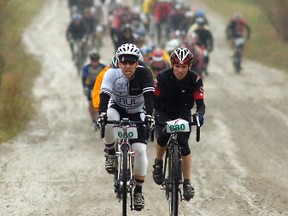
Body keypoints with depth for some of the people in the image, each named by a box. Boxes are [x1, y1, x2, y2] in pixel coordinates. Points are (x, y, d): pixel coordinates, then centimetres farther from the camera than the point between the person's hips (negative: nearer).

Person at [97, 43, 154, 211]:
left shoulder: (144, 74, -23)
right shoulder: (112, 73, -22)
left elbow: (149, 96, -33)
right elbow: (104, 95, -34)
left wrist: (149, 115, -50)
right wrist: (102, 113, -52)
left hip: (137, 113, 0)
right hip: (117, 108, 0)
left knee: (140, 150, -15)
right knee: (109, 121, -38)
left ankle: (138, 191, 0)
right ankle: (111, 154, -11)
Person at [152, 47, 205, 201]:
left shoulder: (194, 79, -19)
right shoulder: (163, 77, -20)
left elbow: (200, 102, -21)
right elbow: (153, 99, -17)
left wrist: (199, 115, -43)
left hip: (183, 113, 1)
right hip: (163, 113, -1)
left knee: (184, 145, -17)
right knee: (163, 136, -29)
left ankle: (187, 183, -9)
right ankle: (158, 163, 0)